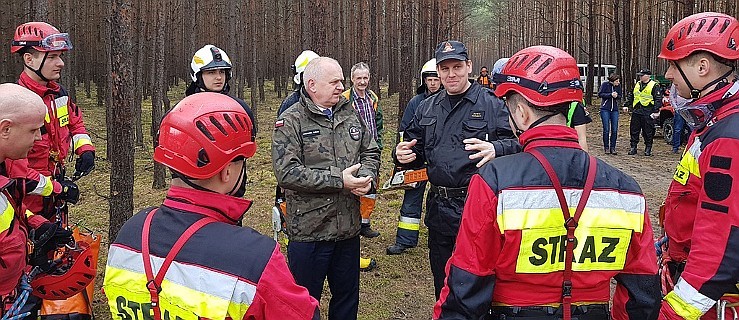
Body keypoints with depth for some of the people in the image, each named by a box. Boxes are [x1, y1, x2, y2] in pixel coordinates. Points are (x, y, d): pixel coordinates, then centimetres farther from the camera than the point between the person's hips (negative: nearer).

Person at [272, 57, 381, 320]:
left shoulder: (351, 115, 8)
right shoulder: (291, 121, -11)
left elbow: (370, 152, 15)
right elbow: (287, 173, -21)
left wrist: (366, 177, -8)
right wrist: (339, 181, -22)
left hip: (349, 228, 6)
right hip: (308, 231, -6)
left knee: (348, 298, 20)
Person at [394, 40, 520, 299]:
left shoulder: (492, 103, -4)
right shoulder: (427, 108, 13)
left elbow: (517, 142, -11)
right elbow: (415, 150, 19)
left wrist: (495, 149, -32)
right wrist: (404, 156, -4)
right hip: (439, 207, 6)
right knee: (442, 284, 18)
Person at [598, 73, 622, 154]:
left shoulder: (618, 86, 4)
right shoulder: (605, 84, -6)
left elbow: (620, 96, 10)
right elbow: (600, 94, -12)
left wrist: (616, 96, -13)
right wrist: (611, 94, -19)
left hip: (615, 110, 3)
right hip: (605, 109, -3)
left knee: (614, 130, 1)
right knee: (606, 129, -2)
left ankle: (612, 147, 9)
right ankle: (606, 148, 8)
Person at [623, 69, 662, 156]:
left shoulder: (654, 86, -4)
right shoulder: (637, 85, 15)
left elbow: (658, 99, -7)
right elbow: (631, 96, 23)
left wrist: (656, 111, -13)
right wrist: (626, 105, 13)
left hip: (648, 113, -5)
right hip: (636, 111, 6)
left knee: (648, 132, 1)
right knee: (634, 130, 6)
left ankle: (648, 149, 11)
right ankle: (633, 147, 13)